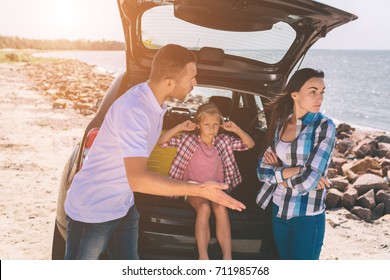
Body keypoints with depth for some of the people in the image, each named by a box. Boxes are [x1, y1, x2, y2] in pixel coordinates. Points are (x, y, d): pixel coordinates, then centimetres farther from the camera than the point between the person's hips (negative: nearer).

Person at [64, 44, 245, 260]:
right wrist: (199, 190, -38)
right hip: (91, 210, -8)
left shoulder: (155, 103, 0)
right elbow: (137, 180, -38)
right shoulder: (132, 110, -31)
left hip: (123, 208, 8)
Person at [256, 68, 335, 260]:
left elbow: (309, 181, -20)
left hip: (308, 215, -5)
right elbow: (262, 170, -3)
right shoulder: (280, 123, 2)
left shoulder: (324, 126, -12)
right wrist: (295, 170, -17)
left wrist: (277, 171, -6)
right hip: (279, 209, 5)